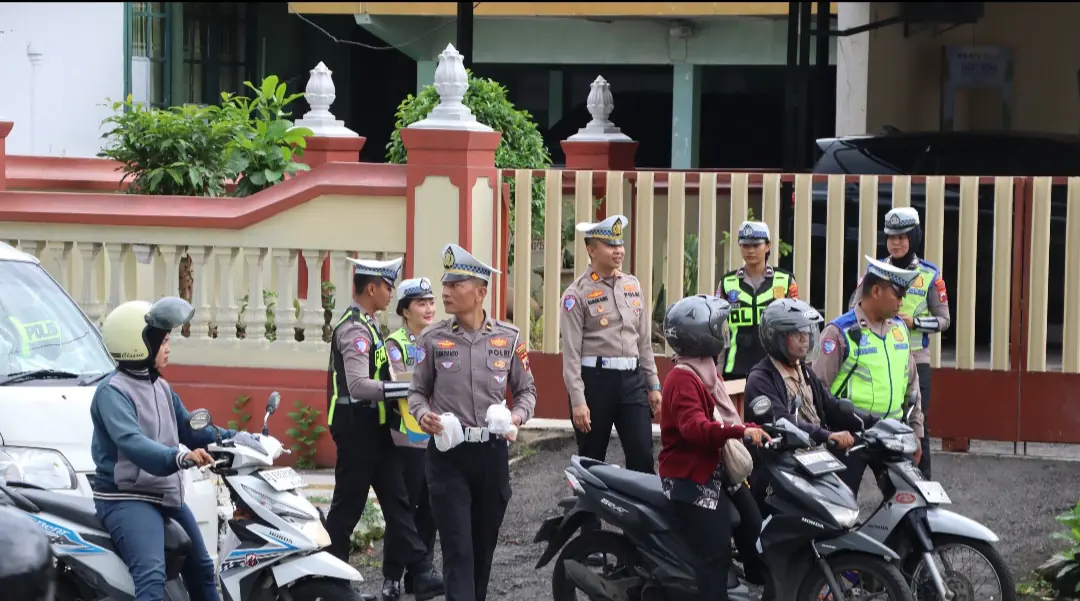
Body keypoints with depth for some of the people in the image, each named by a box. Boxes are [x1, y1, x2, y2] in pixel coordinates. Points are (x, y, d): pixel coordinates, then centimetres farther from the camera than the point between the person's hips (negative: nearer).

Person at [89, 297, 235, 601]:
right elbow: (130, 441, -32)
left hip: (167, 495, 10)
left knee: (202, 569, 23)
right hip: (126, 499, -10)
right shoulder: (113, 391, -16)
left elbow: (189, 429, 21)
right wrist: (178, 457, -47)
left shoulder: (162, 388, 11)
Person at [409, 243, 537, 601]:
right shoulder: (433, 339, 0)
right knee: (457, 548, -9)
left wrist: (518, 416, -10)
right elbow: (418, 391, 8)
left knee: (484, 544, 12)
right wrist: (422, 414, -14)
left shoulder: (509, 338, 2)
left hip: (492, 451, 2)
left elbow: (526, 389, 11)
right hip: (448, 453, -2)